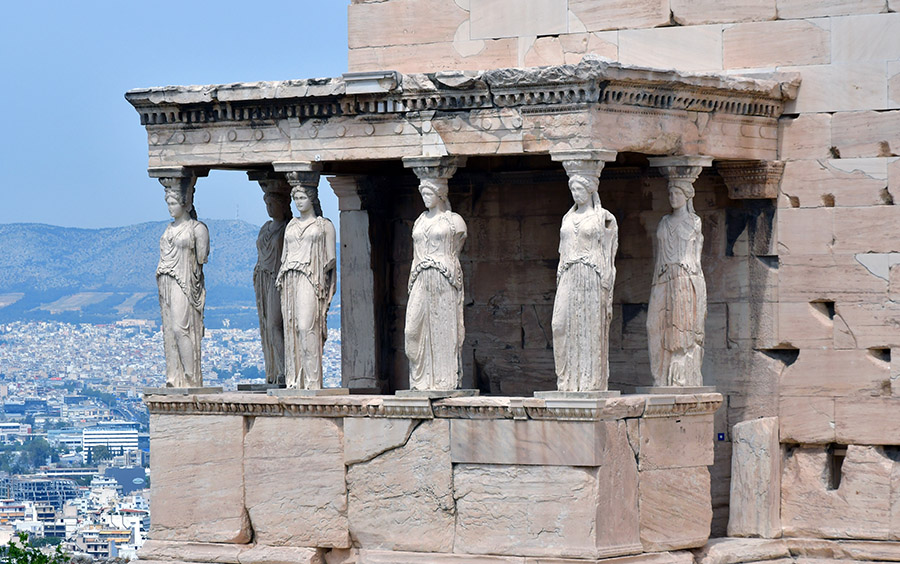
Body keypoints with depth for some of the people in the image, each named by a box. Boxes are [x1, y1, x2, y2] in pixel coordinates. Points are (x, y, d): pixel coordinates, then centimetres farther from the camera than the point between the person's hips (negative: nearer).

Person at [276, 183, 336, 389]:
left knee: (306, 327, -16)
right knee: (291, 328, 0)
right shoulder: (291, 225, 20)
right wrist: (282, 276, 7)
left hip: (311, 280, -5)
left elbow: (331, 258, 1)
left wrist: (318, 272, -12)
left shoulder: (324, 225, 5)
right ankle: (294, 379, 0)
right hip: (290, 280, 5)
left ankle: (312, 380, -18)